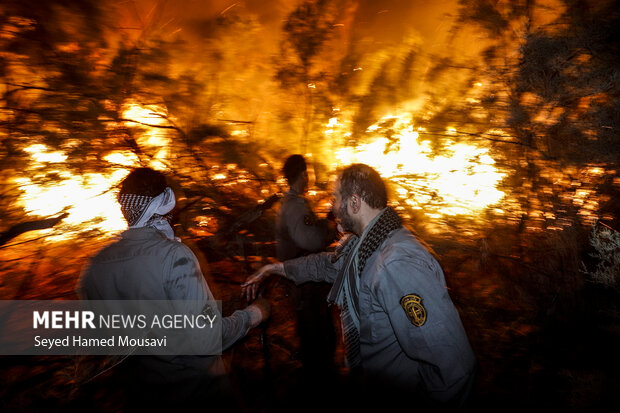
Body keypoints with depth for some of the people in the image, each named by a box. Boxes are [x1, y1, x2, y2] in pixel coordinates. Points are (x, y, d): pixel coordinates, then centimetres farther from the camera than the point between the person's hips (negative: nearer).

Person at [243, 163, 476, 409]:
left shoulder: (398, 265, -37)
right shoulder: (361, 243, -3)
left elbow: (453, 365, -39)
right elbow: (328, 264, 17)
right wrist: (274, 268, 19)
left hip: (395, 397, -7)